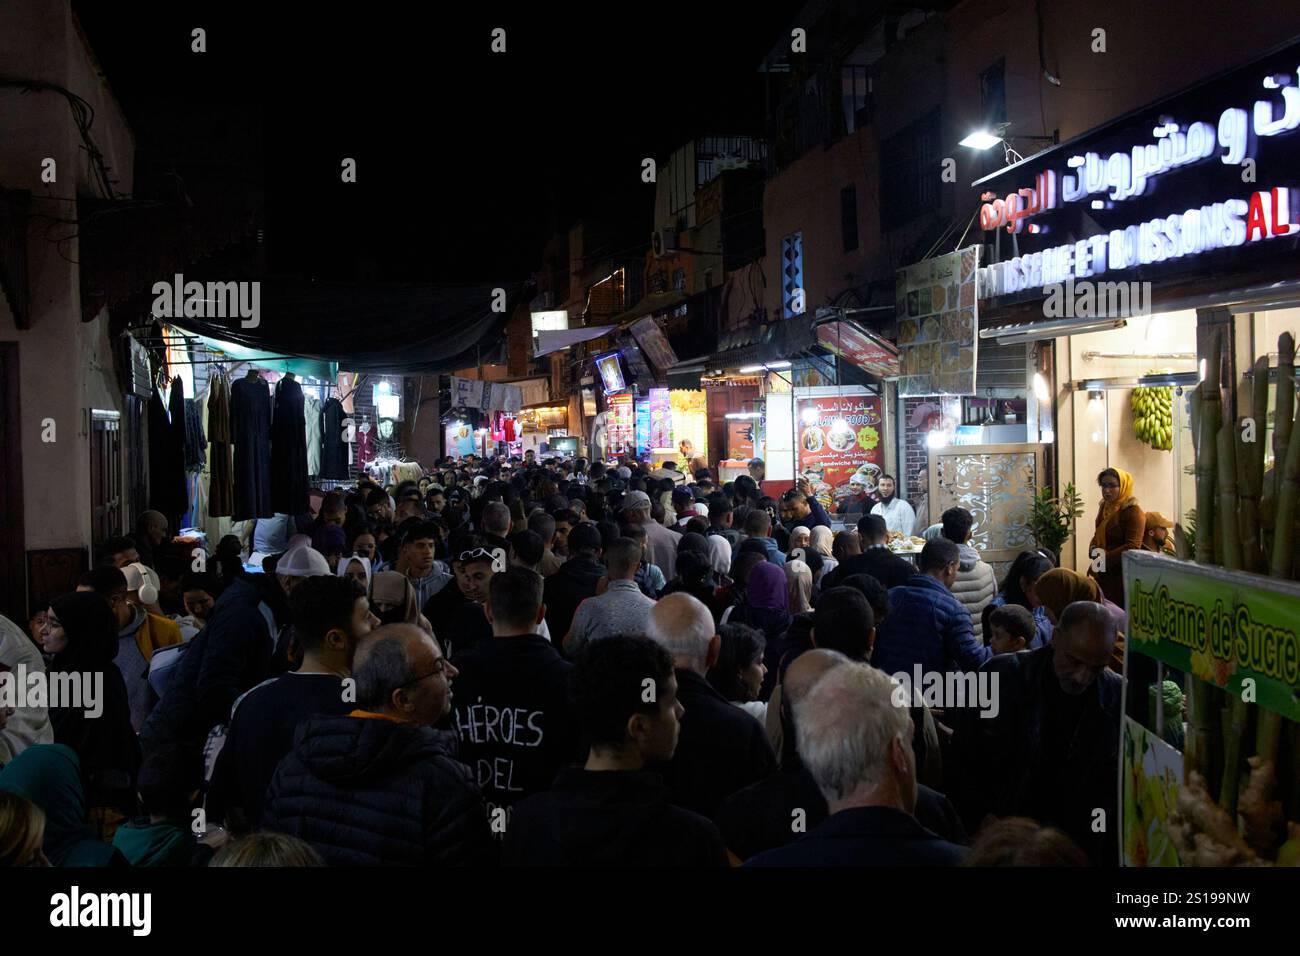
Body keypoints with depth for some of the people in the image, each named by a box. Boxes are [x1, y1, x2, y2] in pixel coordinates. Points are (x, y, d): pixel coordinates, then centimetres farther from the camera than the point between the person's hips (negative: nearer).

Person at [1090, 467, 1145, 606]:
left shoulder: (1133, 511, -10)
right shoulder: (1104, 507, 13)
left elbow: (1132, 548, -17)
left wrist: (1106, 558, -21)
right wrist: (1093, 549, 2)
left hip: (1122, 577, -7)